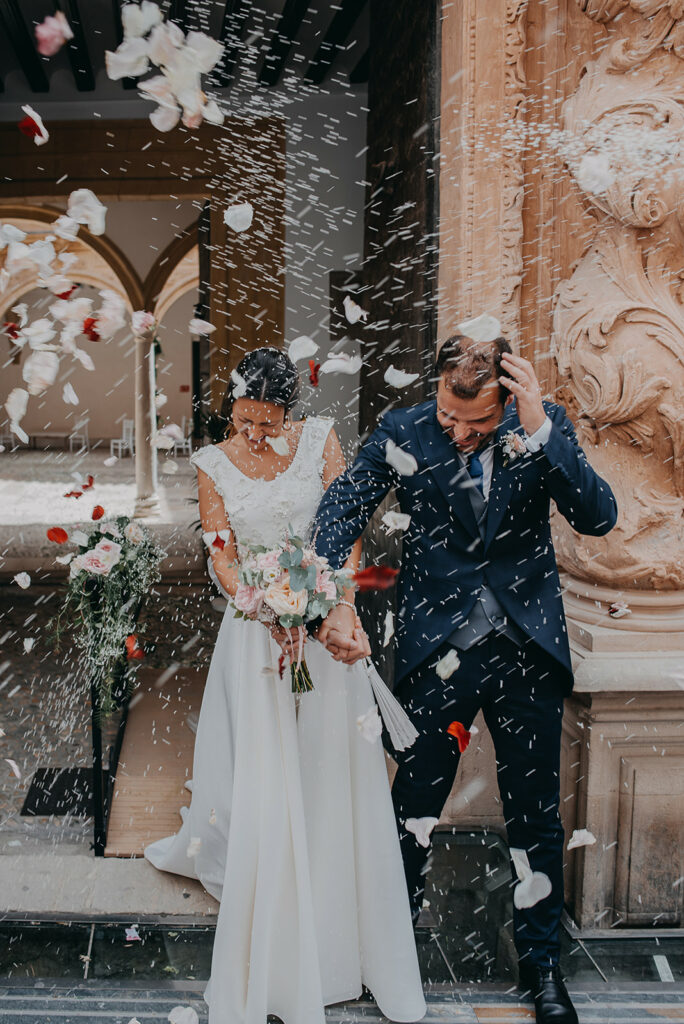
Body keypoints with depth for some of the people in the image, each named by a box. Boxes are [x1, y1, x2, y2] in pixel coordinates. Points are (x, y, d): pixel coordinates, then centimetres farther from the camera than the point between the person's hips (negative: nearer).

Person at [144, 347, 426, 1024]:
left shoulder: (320, 439, -3)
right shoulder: (213, 464, -1)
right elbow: (222, 556, -5)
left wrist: (342, 608, -21)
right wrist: (272, 618, -21)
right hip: (255, 620, 0)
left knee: (330, 763, 5)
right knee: (260, 772, 5)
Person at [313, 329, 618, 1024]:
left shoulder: (543, 425, -7)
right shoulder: (403, 433, -8)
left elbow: (599, 518, -16)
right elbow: (341, 508, -6)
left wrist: (539, 432, -27)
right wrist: (330, 600, -20)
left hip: (527, 650, 1)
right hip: (436, 649, 0)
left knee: (536, 817, 14)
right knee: (413, 808, 13)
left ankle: (540, 961, 36)